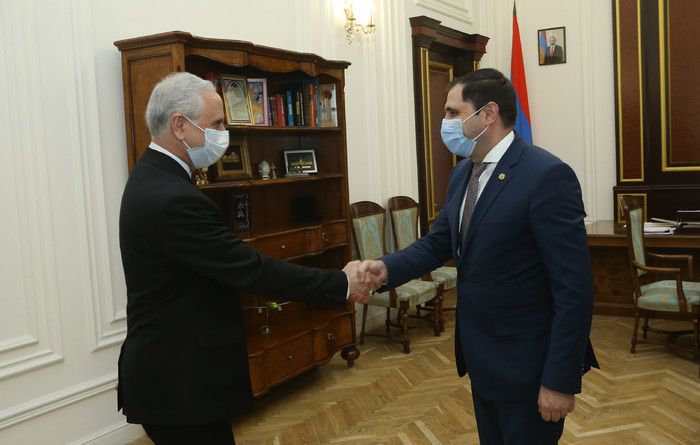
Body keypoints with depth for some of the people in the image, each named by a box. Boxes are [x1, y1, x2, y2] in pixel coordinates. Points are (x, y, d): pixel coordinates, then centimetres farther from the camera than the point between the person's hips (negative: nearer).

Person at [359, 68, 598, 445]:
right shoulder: (462, 174, 5)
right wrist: (387, 267, -9)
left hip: (527, 367, -8)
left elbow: (574, 288, -21)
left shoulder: (547, 176, -21)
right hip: (481, 357, 8)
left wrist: (560, 381, -20)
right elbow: (438, 242, 11)